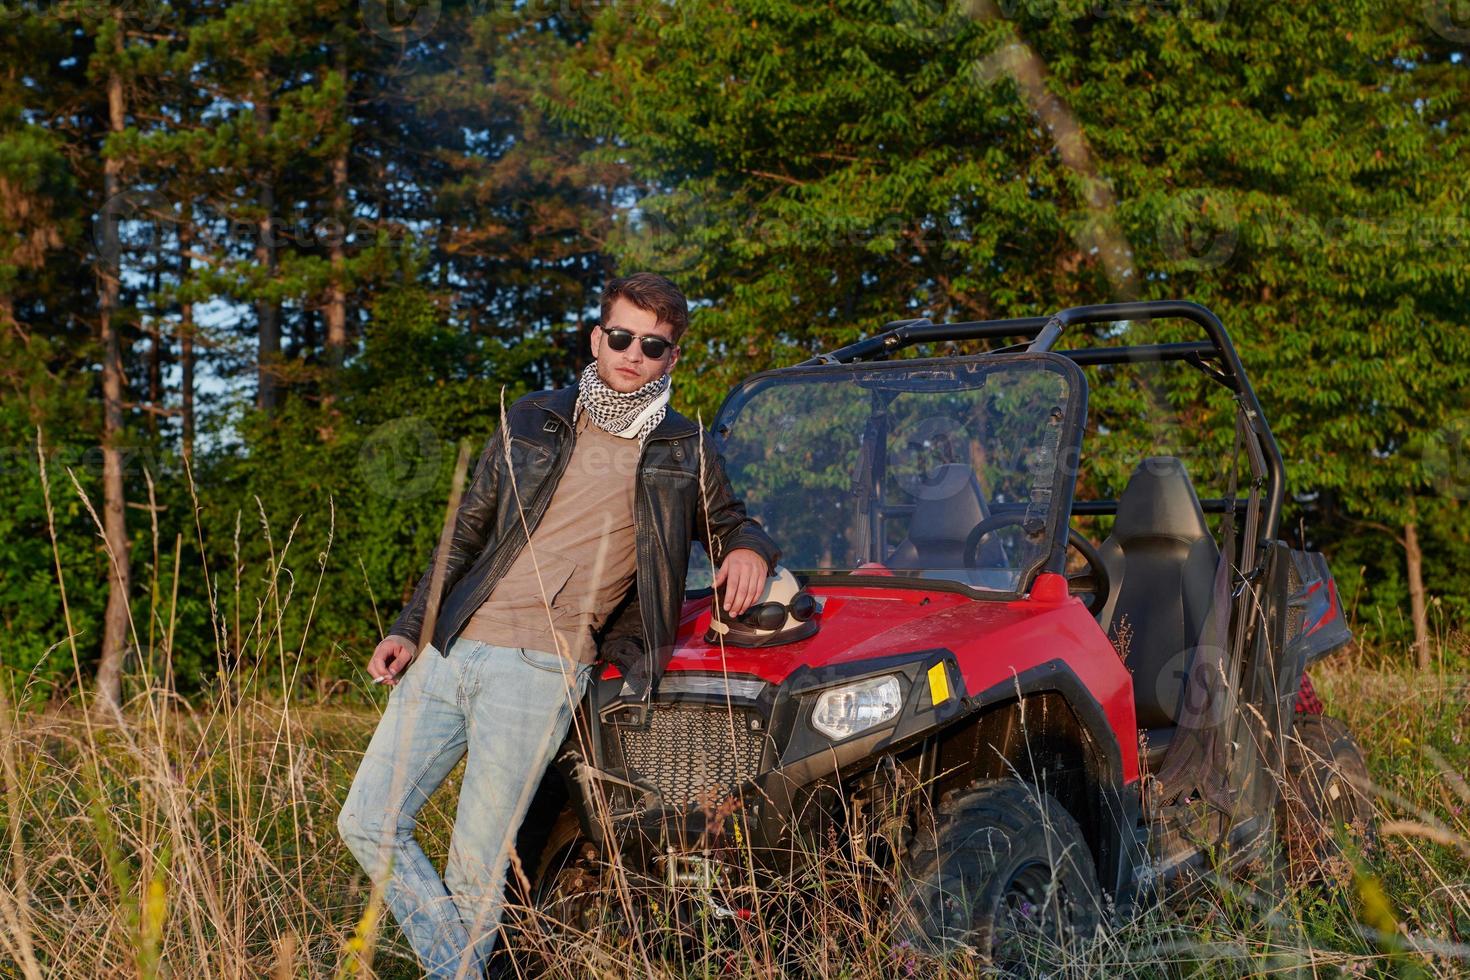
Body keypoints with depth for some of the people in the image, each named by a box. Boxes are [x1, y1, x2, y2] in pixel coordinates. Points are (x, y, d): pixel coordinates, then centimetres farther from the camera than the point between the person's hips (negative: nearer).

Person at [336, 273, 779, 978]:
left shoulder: (684, 452, 9)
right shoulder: (532, 422, 13)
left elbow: (727, 524, 24)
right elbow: (465, 535, 17)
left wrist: (751, 550, -1)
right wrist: (409, 629, 9)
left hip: (539, 672, -4)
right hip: (446, 654, 4)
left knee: (476, 867, -5)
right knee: (366, 822, 1)